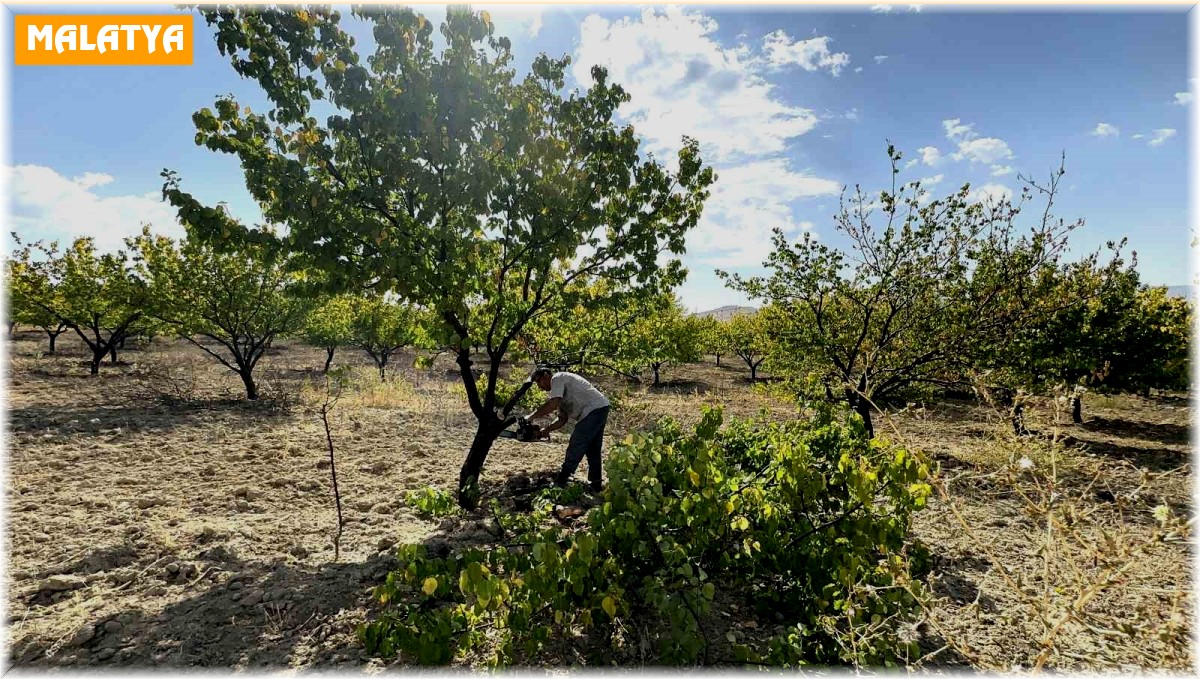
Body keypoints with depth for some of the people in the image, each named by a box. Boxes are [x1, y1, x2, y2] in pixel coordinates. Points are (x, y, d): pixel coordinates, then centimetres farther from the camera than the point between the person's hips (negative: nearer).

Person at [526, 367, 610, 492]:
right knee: (593, 450, 14)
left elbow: (552, 404, -19)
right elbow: (562, 420, 19)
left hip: (594, 409, -10)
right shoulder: (562, 395, 24)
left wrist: (531, 417, -11)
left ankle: (560, 482, -3)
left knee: (575, 447, -7)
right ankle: (596, 485, 18)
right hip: (600, 411, 10)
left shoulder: (557, 378, -5)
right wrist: (544, 431, 10)